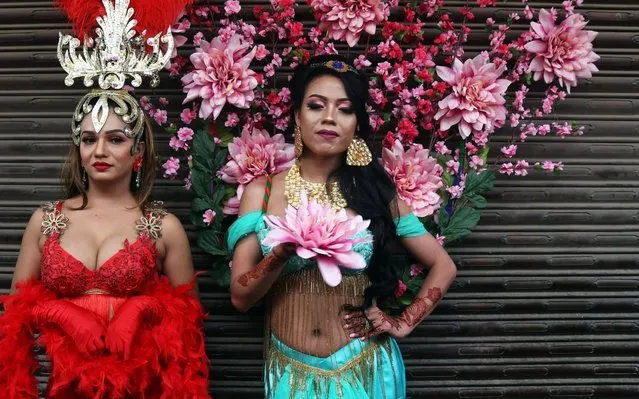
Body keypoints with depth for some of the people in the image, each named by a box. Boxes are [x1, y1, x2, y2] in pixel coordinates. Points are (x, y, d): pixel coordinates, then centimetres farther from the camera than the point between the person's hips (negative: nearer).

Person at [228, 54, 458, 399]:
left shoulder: (374, 190, -3)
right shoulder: (262, 192, -4)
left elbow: (443, 266, 5)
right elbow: (241, 297, -8)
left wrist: (405, 323, -5)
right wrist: (284, 252, -24)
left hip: (363, 369, 0)